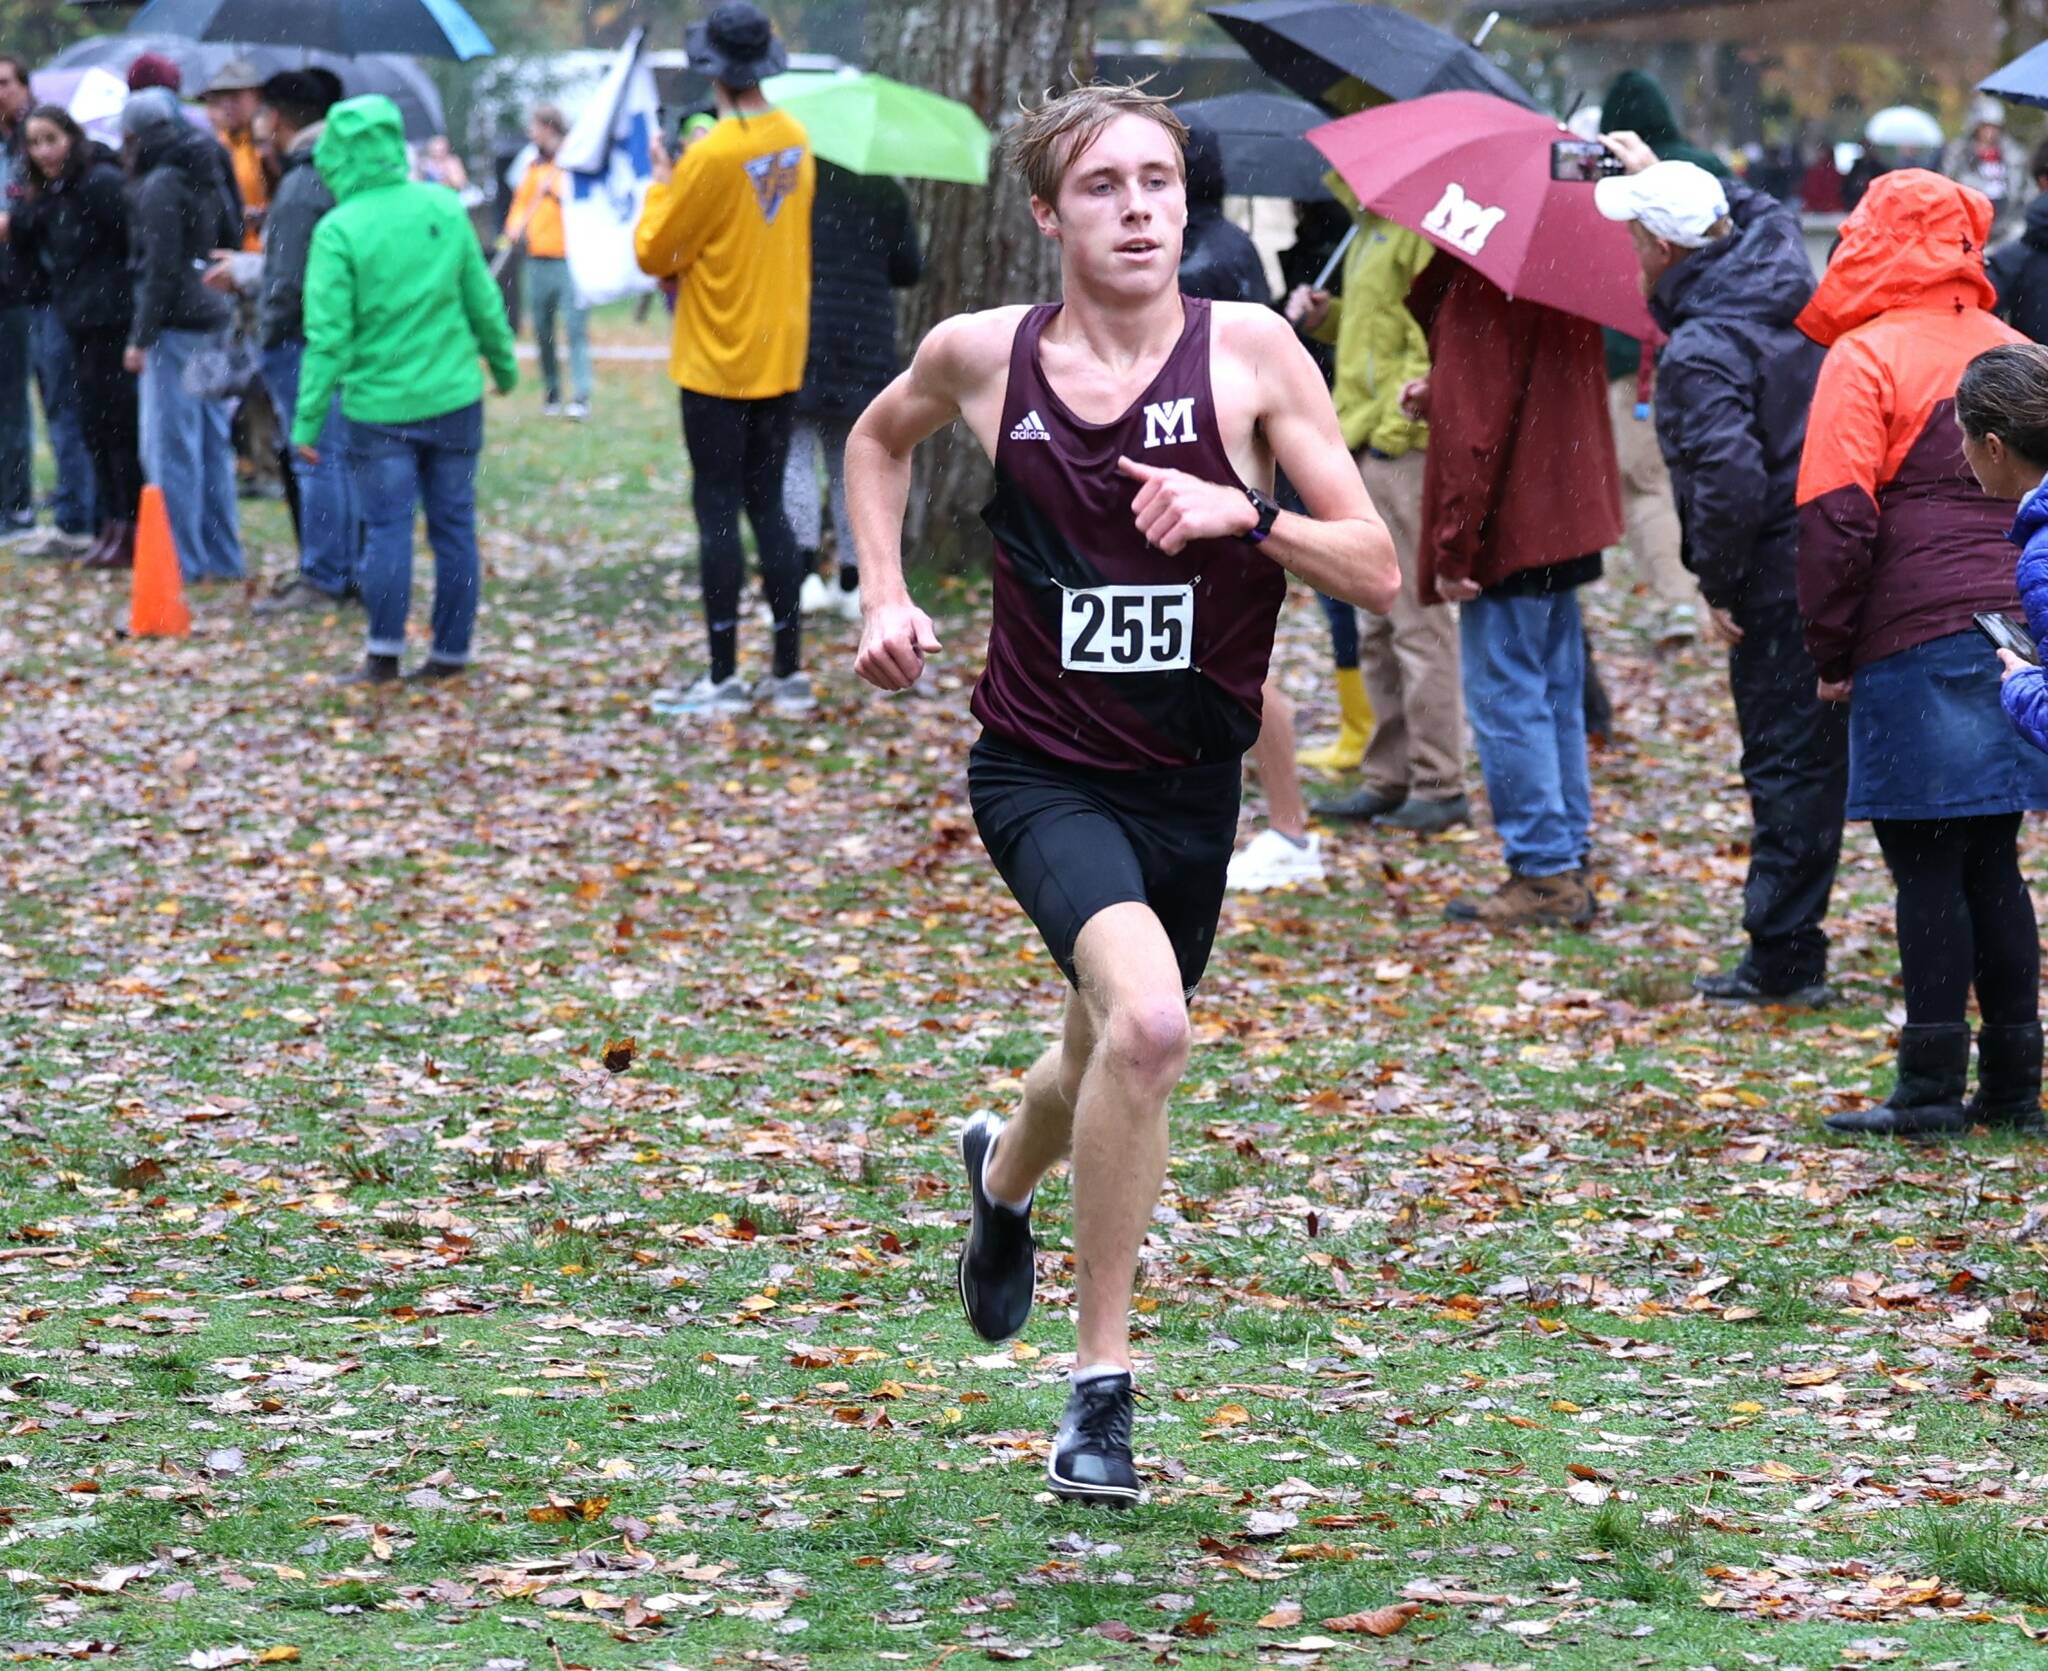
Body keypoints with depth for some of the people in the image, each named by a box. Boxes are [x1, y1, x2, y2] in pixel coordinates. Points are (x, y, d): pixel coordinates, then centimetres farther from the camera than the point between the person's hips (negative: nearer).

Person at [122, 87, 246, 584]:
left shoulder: (159, 187, -13)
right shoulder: (211, 179, 12)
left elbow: (161, 268, -17)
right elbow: (233, 241, 20)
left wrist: (141, 337, -13)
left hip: (175, 326, -9)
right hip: (215, 320, 9)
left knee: (169, 447, -4)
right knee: (213, 444, 13)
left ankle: (185, 560, -3)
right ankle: (223, 557, 17)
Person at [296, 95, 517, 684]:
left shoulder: (339, 230, -13)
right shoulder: (446, 208, 0)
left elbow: (328, 335, -14)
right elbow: (484, 301, 7)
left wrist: (308, 419, -9)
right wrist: (504, 363, 23)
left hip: (378, 406, -3)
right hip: (453, 398, 3)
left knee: (387, 527, 3)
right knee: (453, 524, 9)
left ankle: (384, 652, -1)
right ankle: (451, 651, 13)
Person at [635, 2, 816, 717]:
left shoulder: (711, 156, -20)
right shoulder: (795, 141, 2)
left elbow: (653, 252, -11)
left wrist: (660, 184, 4)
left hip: (718, 363, -6)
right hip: (782, 356, 6)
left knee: (718, 514, 0)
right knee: (769, 508, 13)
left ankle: (725, 678, 1)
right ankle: (791, 673, 12)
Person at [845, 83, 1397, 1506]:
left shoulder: (1250, 352, -9)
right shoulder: (982, 358, -5)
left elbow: (1379, 573, -10)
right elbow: (879, 438, 19)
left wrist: (1244, 514, -26)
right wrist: (886, 598, 7)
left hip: (1190, 784, 3)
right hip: (1043, 769, -2)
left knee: (1110, 1065, 19)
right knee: (1147, 1023, -27)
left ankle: (1003, 1172, 57)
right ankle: (1102, 1385, -14)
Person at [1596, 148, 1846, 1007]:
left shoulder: (1697, 354, -19)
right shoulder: (1785, 279, 5)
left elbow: (1729, 477, -29)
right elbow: (1760, 211, 31)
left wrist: (1718, 584, -16)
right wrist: (1666, 176, 35)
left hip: (1780, 589, -8)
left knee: (1788, 766, -2)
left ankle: (1783, 960, 3)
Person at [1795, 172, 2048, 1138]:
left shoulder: (1865, 357, -6)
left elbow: (1836, 518, -11)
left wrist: (1830, 652, -3)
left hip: (1916, 650, -6)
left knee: (1927, 868, -4)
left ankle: (1933, 1085, -4)